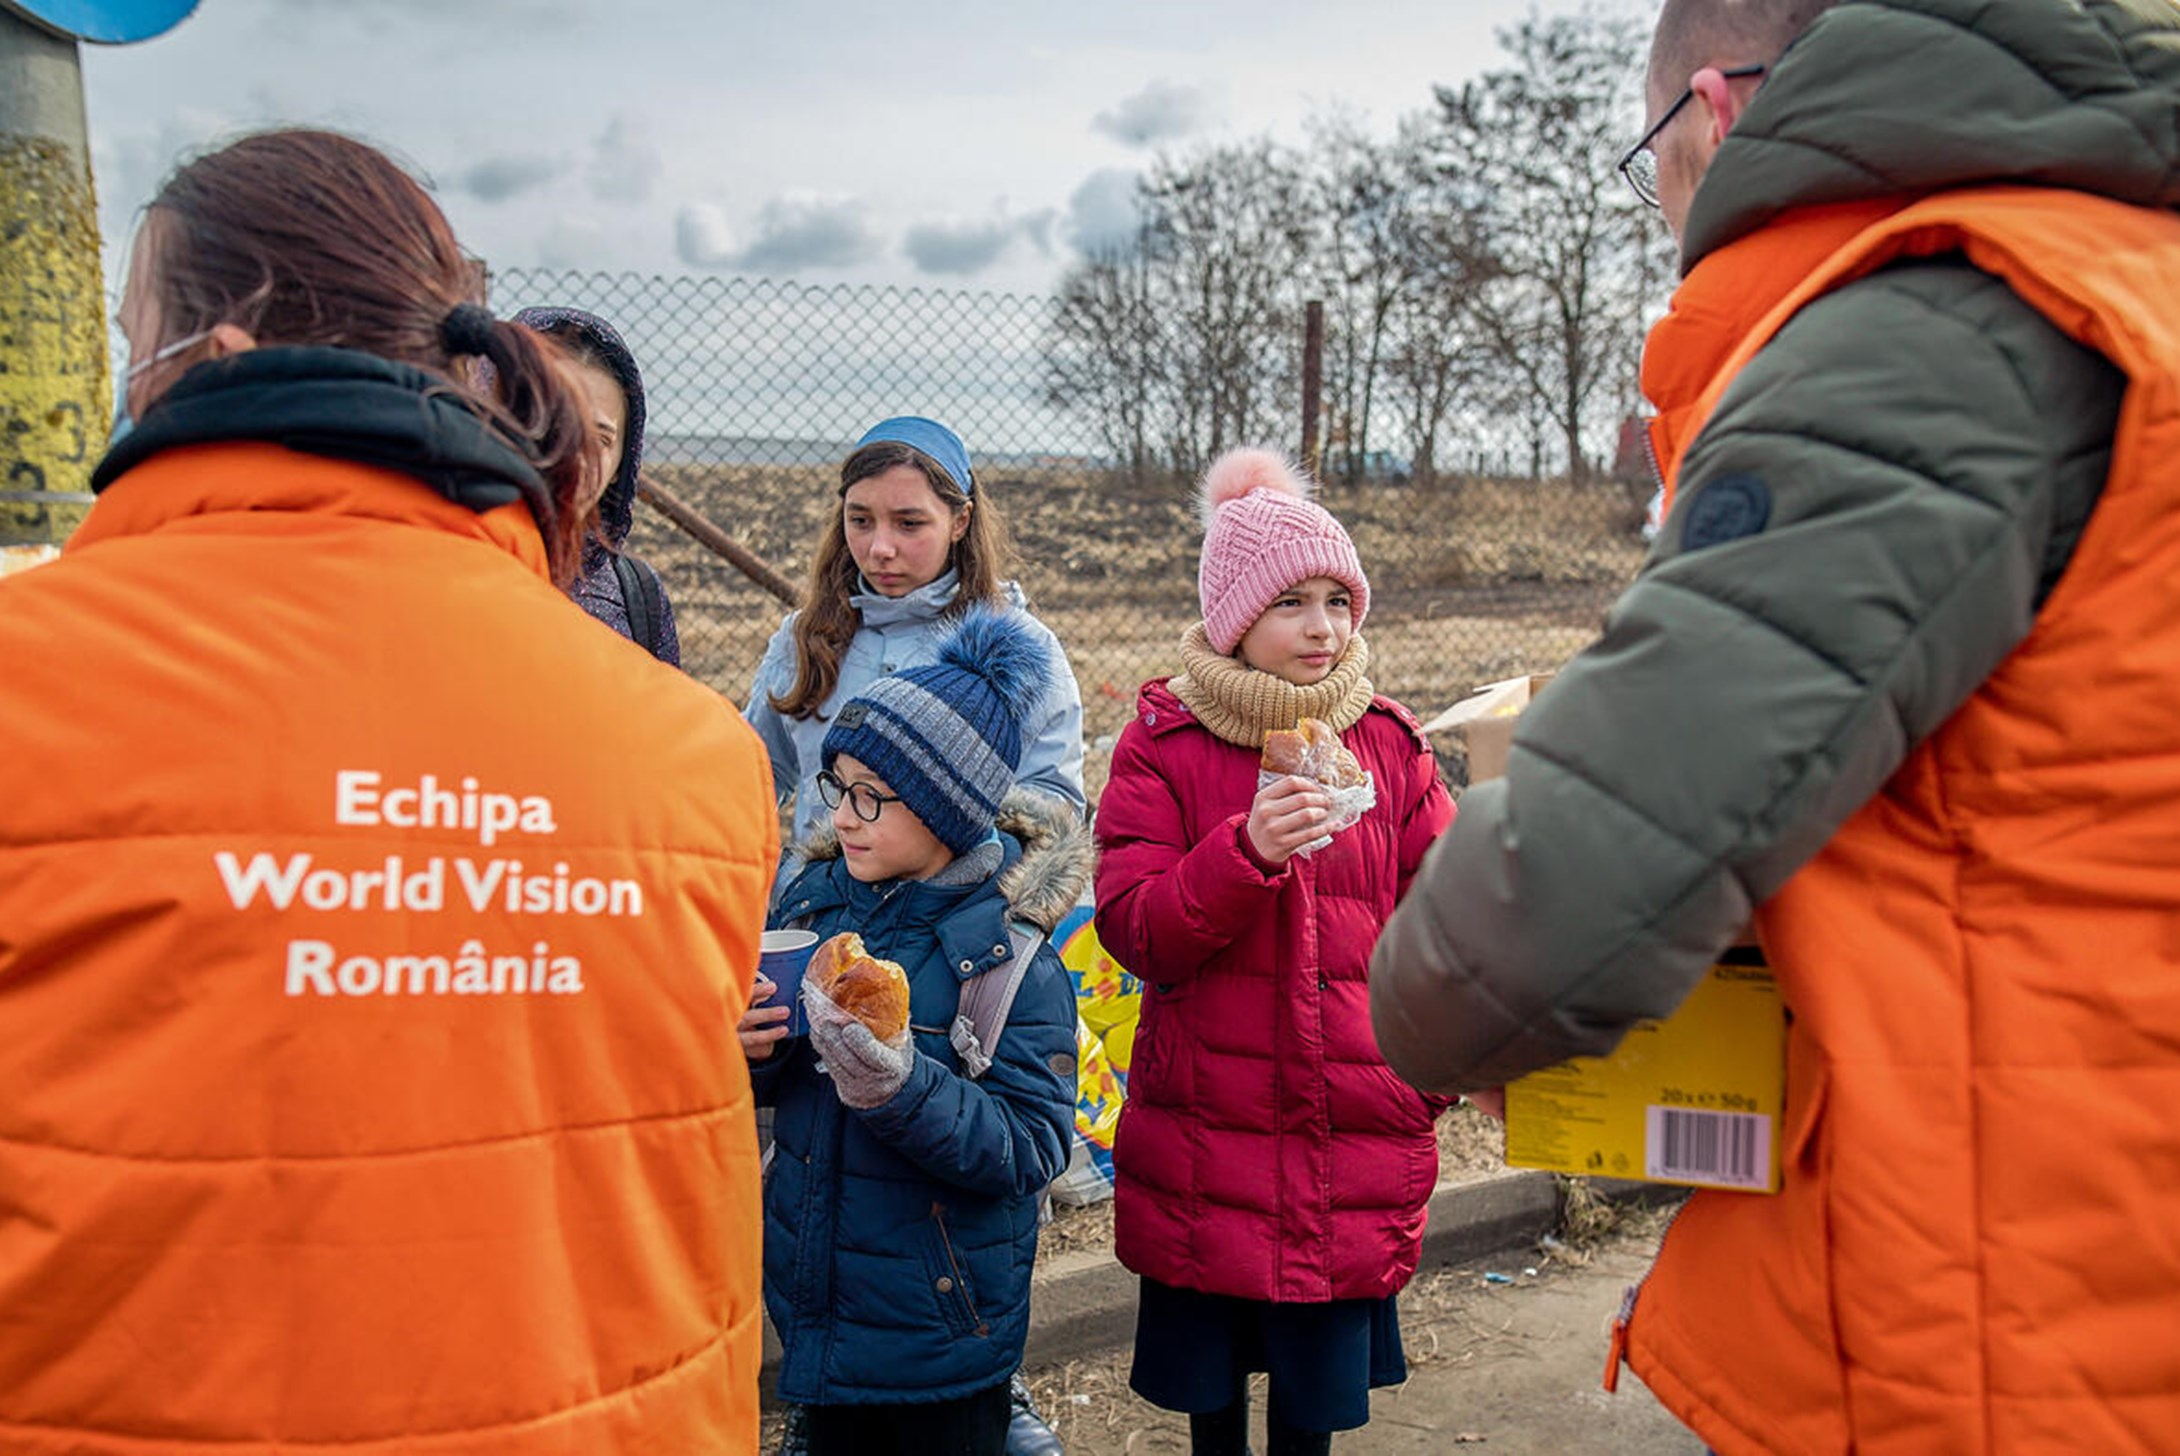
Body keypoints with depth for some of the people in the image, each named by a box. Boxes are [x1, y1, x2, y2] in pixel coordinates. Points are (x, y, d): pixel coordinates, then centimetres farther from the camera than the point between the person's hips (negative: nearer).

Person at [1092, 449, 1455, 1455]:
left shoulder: (1389, 745, 4)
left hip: (1353, 1133, 2)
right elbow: (1134, 932, -11)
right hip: (1203, 1134, -1)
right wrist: (1246, 850, -26)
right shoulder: (1164, 744, -4)